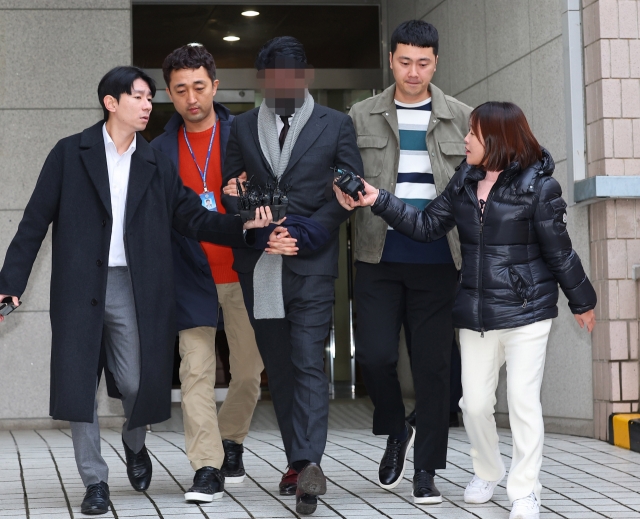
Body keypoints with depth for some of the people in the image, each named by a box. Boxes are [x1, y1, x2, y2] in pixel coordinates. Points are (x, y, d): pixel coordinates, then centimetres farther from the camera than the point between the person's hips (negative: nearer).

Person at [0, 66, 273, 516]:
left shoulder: (156, 165, 12)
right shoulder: (70, 154, 4)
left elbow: (191, 216, 4)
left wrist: (243, 225, -13)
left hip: (134, 289, 2)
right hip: (79, 288, -1)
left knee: (137, 382, -2)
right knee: (80, 384, 0)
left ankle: (135, 444, 31)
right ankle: (95, 482, 13)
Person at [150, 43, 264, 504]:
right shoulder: (161, 150, 5)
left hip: (243, 275, 0)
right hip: (191, 278, 0)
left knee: (249, 371, 7)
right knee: (197, 372, -5)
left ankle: (231, 440, 32)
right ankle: (208, 468, -2)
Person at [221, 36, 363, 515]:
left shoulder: (336, 125, 7)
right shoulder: (242, 128, 13)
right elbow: (231, 192, 9)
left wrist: (302, 234, -10)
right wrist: (263, 234, -8)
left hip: (312, 263, -3)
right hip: (260, 267, 3)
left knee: (309, 363, -13)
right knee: (279, 367, 7)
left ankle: (308, 462, -22)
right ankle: (298, 461, 15)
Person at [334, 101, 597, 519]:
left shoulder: (538, 186, -9)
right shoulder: (464, 183, 7)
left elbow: (559, 250, -4)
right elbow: (427, 225, 9)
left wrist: (581, 302, 4)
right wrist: (380, 201, 0)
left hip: (526, 312, -5)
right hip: (475, 314, 5)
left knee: (523, 400, -5)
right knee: (475, 403, 7)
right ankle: (488, 472, 32)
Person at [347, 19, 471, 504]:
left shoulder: (462, 119, 6)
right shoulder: (362, 117, 7)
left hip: (438, 262, 0)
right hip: (379, 258, 0)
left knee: (434, 364, 1)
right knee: (375, 353, -8)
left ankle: (426, 470, 13)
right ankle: (396, 431, 22)